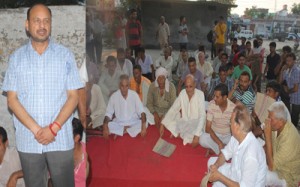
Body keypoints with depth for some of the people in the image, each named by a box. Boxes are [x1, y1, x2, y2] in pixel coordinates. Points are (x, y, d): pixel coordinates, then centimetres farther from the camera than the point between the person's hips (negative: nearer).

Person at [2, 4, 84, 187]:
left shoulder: (65, 55, 2)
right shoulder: (17, 58, 5)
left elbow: (73, 97, -1)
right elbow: (12, 100, 1)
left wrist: (54, 127, -12)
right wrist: (36, 129, -11)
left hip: (61, 140, -1)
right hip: (28, 141, 1)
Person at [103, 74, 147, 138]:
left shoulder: (134, 95, -8)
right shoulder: (114, 96, -8)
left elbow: (141, 112, -11)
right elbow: (108, 114, -6)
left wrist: (143, 126, -28)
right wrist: (105, 127, -26)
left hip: (133, 123, 1)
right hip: (118, 124, -1)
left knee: (145, 124, -28)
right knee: (109, 125, -30)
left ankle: (119, 132, -22)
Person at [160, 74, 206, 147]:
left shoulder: (200, 94, -20)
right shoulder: (182, 93, -6)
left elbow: (202, 116, -27)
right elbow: (173, 109, -3)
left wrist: (197, 135, -38)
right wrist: (162, 124, -14)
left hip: (195, 124, -4)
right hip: (184, 123, 4)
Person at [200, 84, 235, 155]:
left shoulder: (233, 107, -17)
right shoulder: (211, 104, -15)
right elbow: (208, 127, -17)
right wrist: (219, 143, -29)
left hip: (228, 136, 0)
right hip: (214, 134, 0)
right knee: (203, 139, -31)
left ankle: (214, 148, -11)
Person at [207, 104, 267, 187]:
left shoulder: (250, 155, -36)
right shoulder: (236, 137, -13)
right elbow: (225, 153, 5)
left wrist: (220, 177, -23)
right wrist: (216, 165, -13)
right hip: (236, 174, 8)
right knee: (212, 161, 11)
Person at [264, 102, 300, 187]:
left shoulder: (290, 139, -34)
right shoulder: (277, 127, -10)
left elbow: (271, 166, -32)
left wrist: (268, 136, -35)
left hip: (288, 178, -8)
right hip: (277, 166, 8)